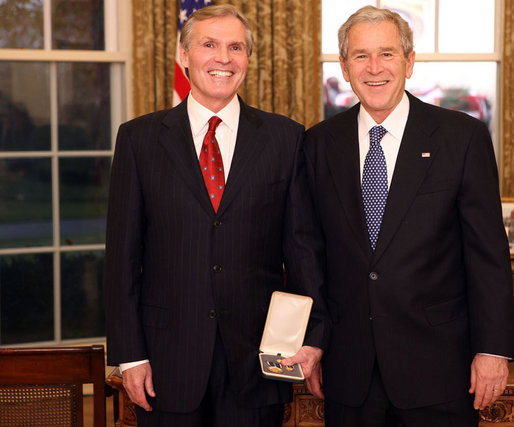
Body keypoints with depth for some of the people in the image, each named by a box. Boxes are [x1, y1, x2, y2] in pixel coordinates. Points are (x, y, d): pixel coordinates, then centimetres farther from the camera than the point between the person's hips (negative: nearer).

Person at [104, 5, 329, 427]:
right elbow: (123, 252, 1)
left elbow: (304, 244, 4)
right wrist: (129, 354, -4)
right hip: (170, 355, 0)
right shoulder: (139, 138, 3)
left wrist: (313, 336, -4)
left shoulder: (285, 137, 4)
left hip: (257, 358, 1)